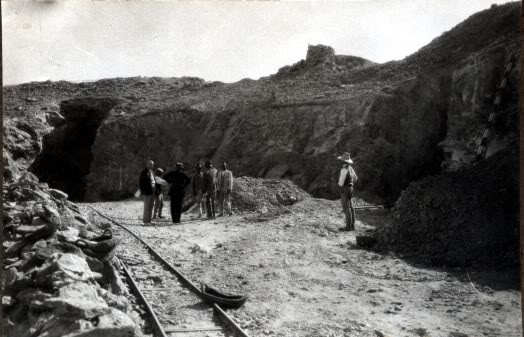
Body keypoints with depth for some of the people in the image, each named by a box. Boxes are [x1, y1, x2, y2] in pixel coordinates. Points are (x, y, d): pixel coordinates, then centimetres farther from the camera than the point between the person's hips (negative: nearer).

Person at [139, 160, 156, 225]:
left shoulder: (151, 172, 15)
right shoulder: (144, 172, -10)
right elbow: (140, 182, -10)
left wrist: (154, 190, 13)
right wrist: (142, 191, -13)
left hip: (152, 192, 8)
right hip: (147, 192, -8)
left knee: (151, 207, 9)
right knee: (147, 207, -5)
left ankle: (149, 221, 15)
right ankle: (145, 221, 0)